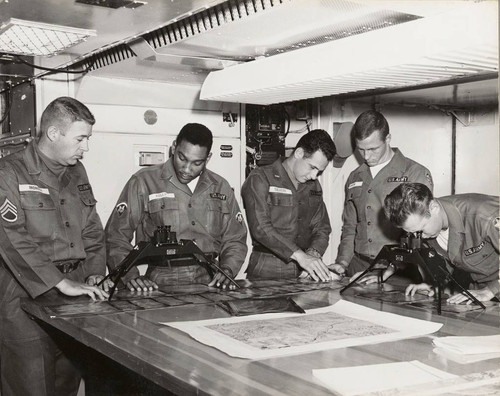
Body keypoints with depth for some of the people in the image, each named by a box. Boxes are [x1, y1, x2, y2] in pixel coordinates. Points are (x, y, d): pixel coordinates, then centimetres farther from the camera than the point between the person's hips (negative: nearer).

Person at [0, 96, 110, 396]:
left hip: (74, 296, 6)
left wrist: (95, 274, 1)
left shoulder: (76, 172, 13)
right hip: (26, 298, -6)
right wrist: (62, 283, -25)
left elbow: (92, 230, 17)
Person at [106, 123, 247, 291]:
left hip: (209, 284, 3)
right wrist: (130, 275, -16)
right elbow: (116, 237, -1)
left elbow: (235, 240, 18)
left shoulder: (221, 188, 12)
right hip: (160, 286, -2)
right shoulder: (143, 182, 0)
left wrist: (227, 269, -1)